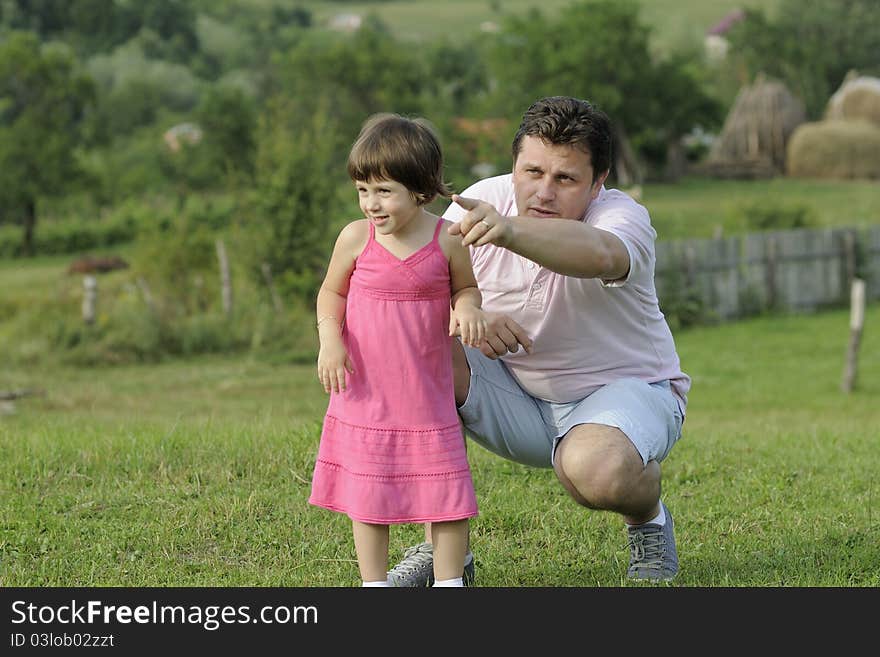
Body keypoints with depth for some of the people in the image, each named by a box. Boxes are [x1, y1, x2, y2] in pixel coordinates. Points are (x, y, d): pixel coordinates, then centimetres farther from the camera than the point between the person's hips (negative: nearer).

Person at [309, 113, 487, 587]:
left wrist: (466, 311, -13)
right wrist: (330, 340, -9)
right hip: (365, 393, 0)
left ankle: (449, 580, 14)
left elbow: (466, 288, 10)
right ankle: (373, 582, 19)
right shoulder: (356, 238, -6)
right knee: (366, 492, 6)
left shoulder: (447, 241, -7)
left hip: (427, 394, 0)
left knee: (446, 488, 1)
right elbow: (331, 293, 8)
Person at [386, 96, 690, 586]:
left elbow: (598, 255, -49)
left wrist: (508, 230, -68)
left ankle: (647, 518, 2)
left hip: (624, 387, -4)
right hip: (517, 398, 4)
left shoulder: (624, 219, -23)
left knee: (594, 467, -39)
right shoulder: (483, 201, -10)